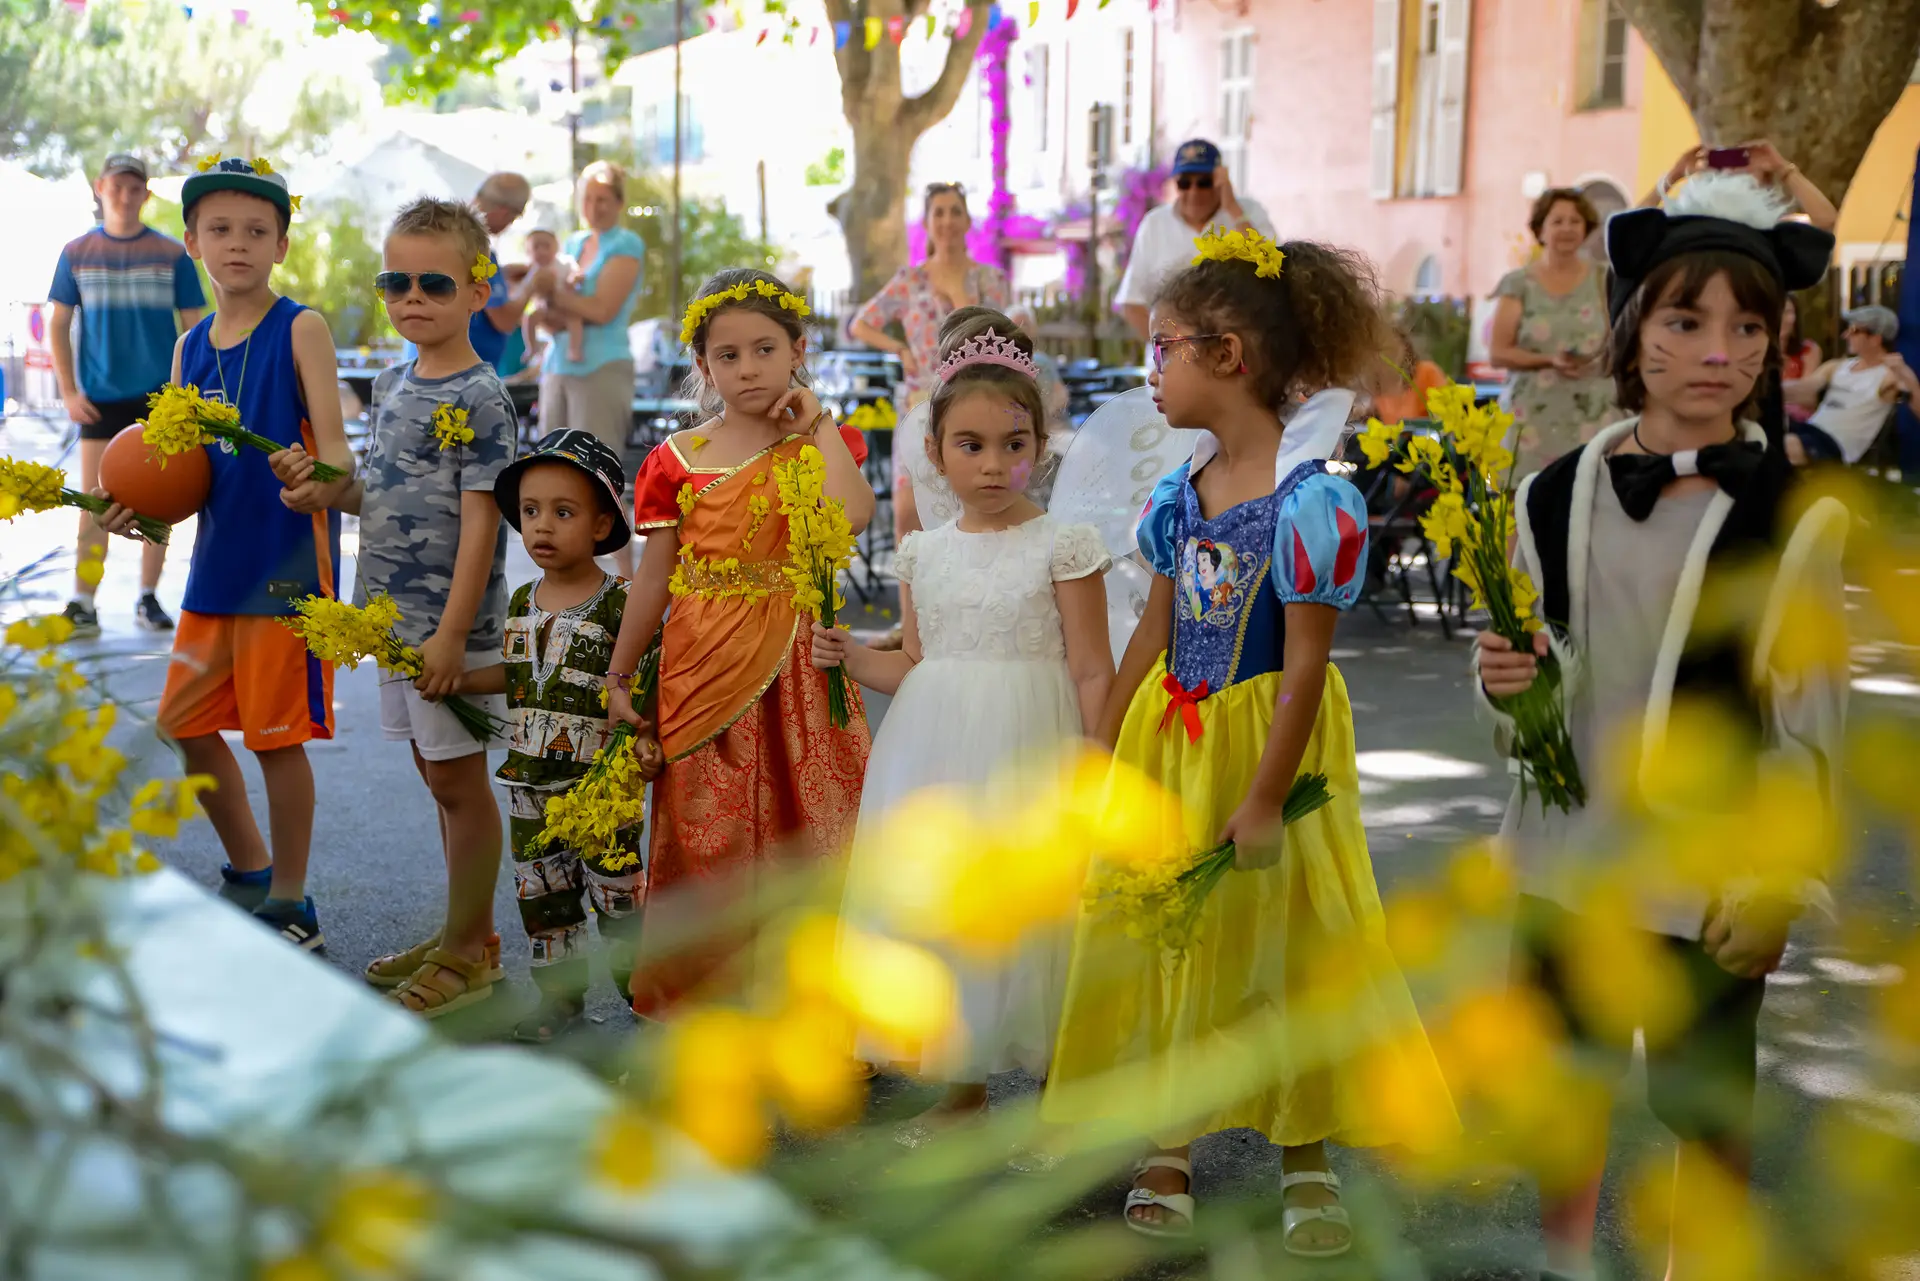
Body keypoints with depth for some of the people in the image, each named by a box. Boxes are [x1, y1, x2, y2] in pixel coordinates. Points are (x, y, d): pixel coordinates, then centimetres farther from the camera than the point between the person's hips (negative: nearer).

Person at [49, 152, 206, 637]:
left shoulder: (171, 255, 1)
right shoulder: (76, 254, 4)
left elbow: (194, 327, 4)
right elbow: (59, 327, 7)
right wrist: (69, 392, -2)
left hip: (159, 394, 0)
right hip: (100, 398, 0)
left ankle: (148, 599, 14)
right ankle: (82, 603, 1)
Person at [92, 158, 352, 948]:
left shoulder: (300, 329, -8)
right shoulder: (191, 347, 10)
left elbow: (334, 445, -15)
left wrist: (323, 481, -36)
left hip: (288, 563, -7)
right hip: (216, 559, 7)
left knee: (276, 734, 0)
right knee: (186, 722, 14)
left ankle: (289, 906, 16)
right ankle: (249, 872, 34)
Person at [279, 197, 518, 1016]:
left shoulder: (478, 398, -13)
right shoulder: (392, 384, 11)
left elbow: (480, 518, -17)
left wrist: (453, 633, -21)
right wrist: (327, 485, -2)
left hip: (450, 621, -8)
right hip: (393, 613, 8)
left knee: (457, 779, 1)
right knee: (438, 775, 16)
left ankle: (467, 955, 13)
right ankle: (465, 934, 29)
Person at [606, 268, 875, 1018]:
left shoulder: (818, 445, 2)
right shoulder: (679, 461, 3)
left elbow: (854, 514, -21)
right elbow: (653, 578, 7)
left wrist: (818, 423, -10)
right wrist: (619, 676, 8)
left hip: (794, 667, 0)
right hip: (703, 671, 1)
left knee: (804, 824, 3)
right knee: (704, 834, 7)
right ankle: (699, 995, 22)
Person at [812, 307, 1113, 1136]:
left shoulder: (1064, 547, -6)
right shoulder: (924, 554, 8)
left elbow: (1092, 673, -7)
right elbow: (914, 667, 14)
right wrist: (850, 659, -4)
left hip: (1029, 755, -5)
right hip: (937, 757, 5)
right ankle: (963, 1087, 27)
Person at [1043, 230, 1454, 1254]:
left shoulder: (1310, 498, -18)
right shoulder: (1181, 488, 3)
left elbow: (1304, 661, -17)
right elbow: (1154, 630, 9)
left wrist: (1266, 796, -17)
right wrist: (1104, 751, 12)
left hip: (1267, 734, -6)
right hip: (1171, 737, 6)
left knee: (1283, 938, 5)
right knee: (1166, 935, 11)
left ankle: (1305, 1157, 23)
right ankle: (1168, 1145, 25)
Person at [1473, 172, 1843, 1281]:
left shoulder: (1795, 516, -8)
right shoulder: (1558, 497, 1)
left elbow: (1810, 728, -6)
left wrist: (1774, 883, -9)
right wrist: (1502, 682, -10)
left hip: (1711, 872, -3)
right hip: (1569, 854, 3)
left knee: (1709, 1107, 9)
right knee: (1567, 1086, 17)